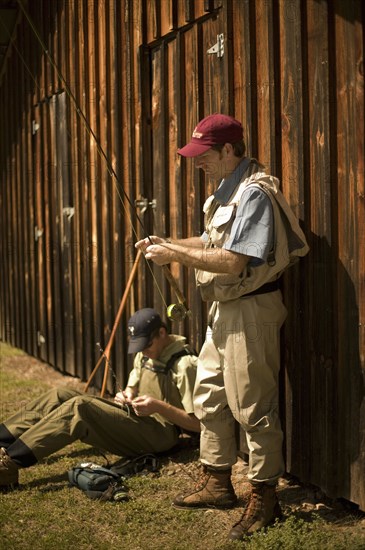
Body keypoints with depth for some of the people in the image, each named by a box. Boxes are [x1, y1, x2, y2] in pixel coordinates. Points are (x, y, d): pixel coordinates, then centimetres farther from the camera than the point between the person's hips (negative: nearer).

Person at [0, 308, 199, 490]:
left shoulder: (185, 364, -14)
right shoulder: (145, 355, 11)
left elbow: (198, 423, -16)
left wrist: (159, 406, -26)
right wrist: (127, 395, 2)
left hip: (160, 433, -9)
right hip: (135, 418, 9)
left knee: (79, 407, -27)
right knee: (59, 396, -6)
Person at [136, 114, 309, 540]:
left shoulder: (255, 193, -19)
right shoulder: (227, 189, 13)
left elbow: (232, 261, -25)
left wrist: (176, 255, -17)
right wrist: (168, 245, 8)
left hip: (251, 309, -11)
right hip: (224, 308, 11)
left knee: (253, 407, -3)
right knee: (208, 397, 17)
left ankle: (263, 497, 9)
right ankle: (217, 483, 30)